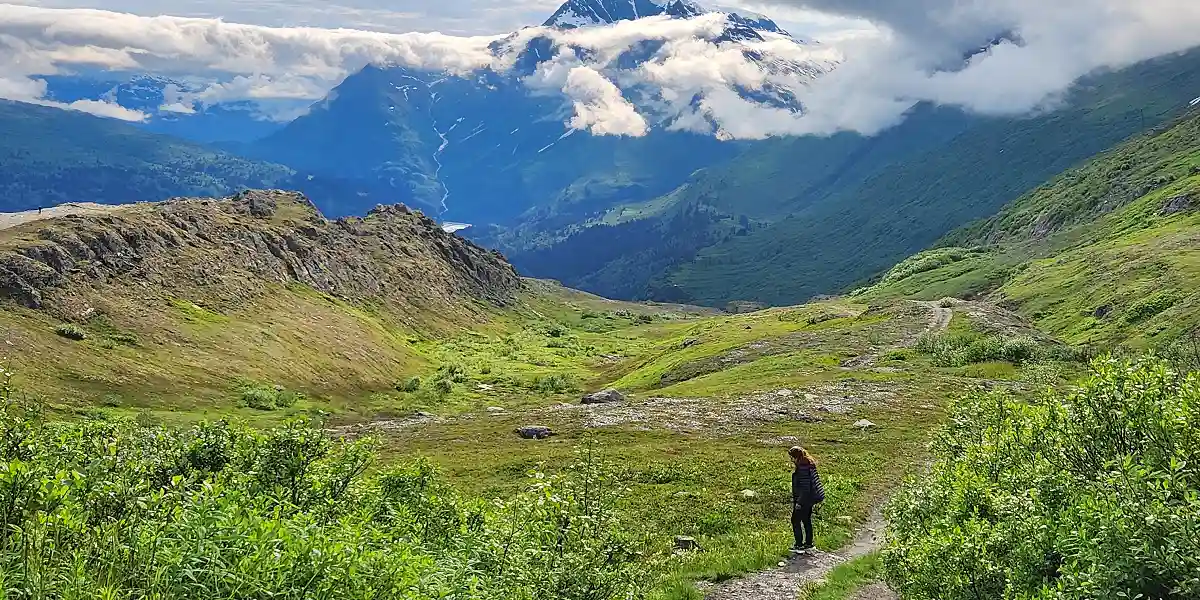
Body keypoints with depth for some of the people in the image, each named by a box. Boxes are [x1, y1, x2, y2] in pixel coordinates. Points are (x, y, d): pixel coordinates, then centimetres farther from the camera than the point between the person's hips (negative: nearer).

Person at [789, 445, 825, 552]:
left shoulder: (803, 468, -24)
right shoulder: (809, 465, 7)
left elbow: (805, 487, -25)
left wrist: (799, 502, -20)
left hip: (804, 499, -10)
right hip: (809, 498, 10)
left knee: (795, 520, 1)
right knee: (806, 520, 18)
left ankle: (799, 545, 5)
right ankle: (808, 543, 27)